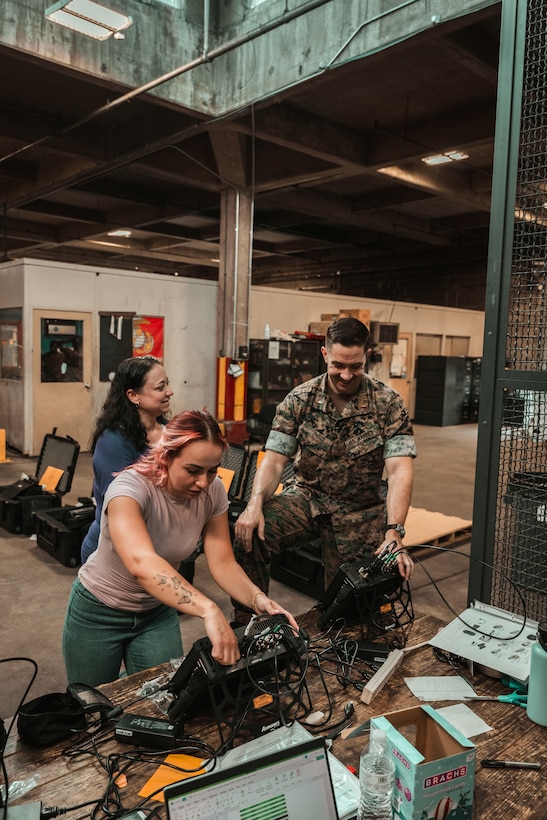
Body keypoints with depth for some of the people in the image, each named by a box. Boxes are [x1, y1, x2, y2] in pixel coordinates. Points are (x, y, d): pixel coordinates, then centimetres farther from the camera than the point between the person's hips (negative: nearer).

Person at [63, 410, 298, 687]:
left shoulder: (213, 491, -18)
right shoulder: (130, 488, -34)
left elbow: (223, 562, -15)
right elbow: (141, 563, -50)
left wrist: (257, 598, -34)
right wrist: (209, 610, -61)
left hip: (158, 610, 4)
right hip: (98, 612, -3)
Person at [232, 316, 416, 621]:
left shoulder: (388, 404, -10)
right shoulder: (300, 400, -5)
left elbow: (400, 470, -20)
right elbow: (274, 460, -9)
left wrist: (394, 532, -34)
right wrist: (255, 504, -28)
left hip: (360, 512, 0)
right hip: (306, 497, 1)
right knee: (248, 534, -24)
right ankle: (248, 622, -5)